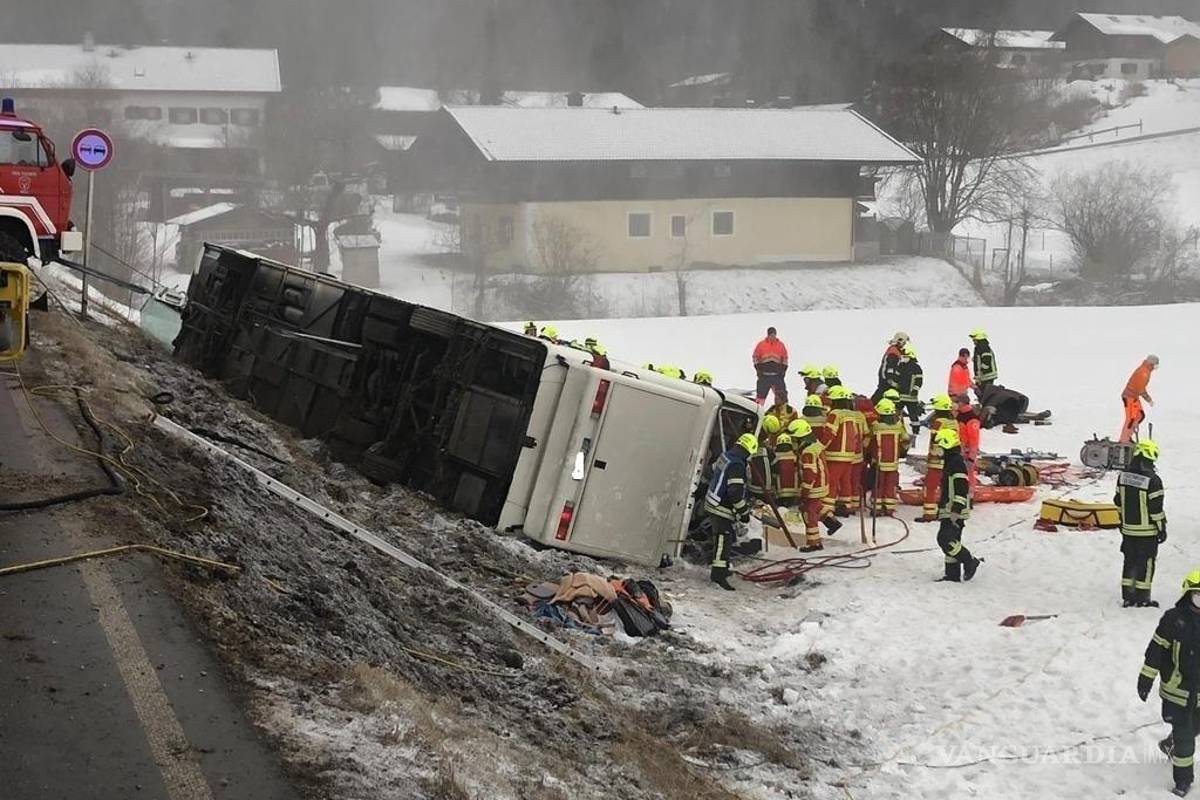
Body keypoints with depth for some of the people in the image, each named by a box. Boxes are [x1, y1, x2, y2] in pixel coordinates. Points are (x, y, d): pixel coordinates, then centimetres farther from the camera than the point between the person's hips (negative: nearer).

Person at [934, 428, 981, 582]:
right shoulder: (950, 462, 18)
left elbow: (961, 489, -22)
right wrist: (941, 509, 29)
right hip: (948, 512, 10)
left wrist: (956, 510, -24)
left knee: (946, 540, -16)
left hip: (955, 512, -10)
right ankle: (953, 574, 12)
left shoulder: (957, 463, -15)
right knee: (949, 541, 9)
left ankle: (970, 562, -3)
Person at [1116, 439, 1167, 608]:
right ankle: (1142, 598, 8)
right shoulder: (1152, 480, -20)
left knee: (1130, 561, 15)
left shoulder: (1123, 476, 0)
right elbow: (1156, 508, -17)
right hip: (1147, 531, -6)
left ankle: (1127, 596, 19)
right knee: (1146, 563, 5)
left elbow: (1118, 501, 10)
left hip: (1128, 529, 6)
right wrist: (1162, 528, -6)